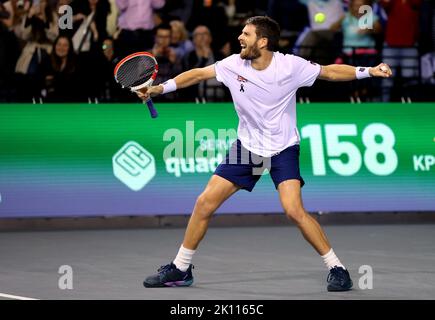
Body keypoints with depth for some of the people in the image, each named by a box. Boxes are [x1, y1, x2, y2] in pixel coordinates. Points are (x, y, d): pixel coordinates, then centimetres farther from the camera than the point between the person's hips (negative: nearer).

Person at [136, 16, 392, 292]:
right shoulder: (234, 65, -9)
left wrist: (370, 71, -14)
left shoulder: (290, 66, -17)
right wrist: (159, 88, -6)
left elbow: (330, 72, -5)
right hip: (247, 146, 4)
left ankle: (336, 268, -10)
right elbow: (198, 74, 1)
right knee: (205, 203, -1)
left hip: (283, 148, -4)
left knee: (294, 210, -23)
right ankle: (180, 269, 13)